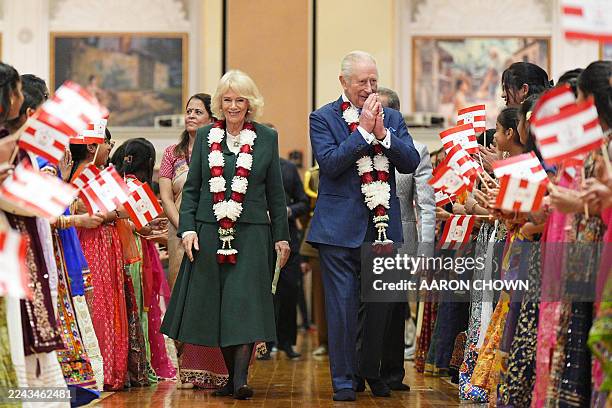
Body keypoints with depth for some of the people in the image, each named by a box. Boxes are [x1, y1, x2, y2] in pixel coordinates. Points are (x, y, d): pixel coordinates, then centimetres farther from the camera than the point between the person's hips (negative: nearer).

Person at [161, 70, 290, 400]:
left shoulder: (267, 138, 6)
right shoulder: (206, 137, 9)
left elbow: (275, 192, 9)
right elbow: (191, 188, 10)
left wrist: (281, 236, 6)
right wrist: (187, 228, -2)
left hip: (251, 234, -2)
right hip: (210, 233, 2)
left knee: (246, 302, -10)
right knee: (215, 306, 3)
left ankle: (240, 378, -14)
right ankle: (231, 374, 13)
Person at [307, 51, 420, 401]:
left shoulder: (392, 118, 9)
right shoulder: (323, 118, -1)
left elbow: (411, 162, -1)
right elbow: (329, 163, -15)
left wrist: (383, 132, -15)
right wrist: (363, 129, -17)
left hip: (383, 225, 4)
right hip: (340, 227, -4)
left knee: (380, 304, 12)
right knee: (343, 304, -2)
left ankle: (371, 370, 29)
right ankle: (343, 378, 7)